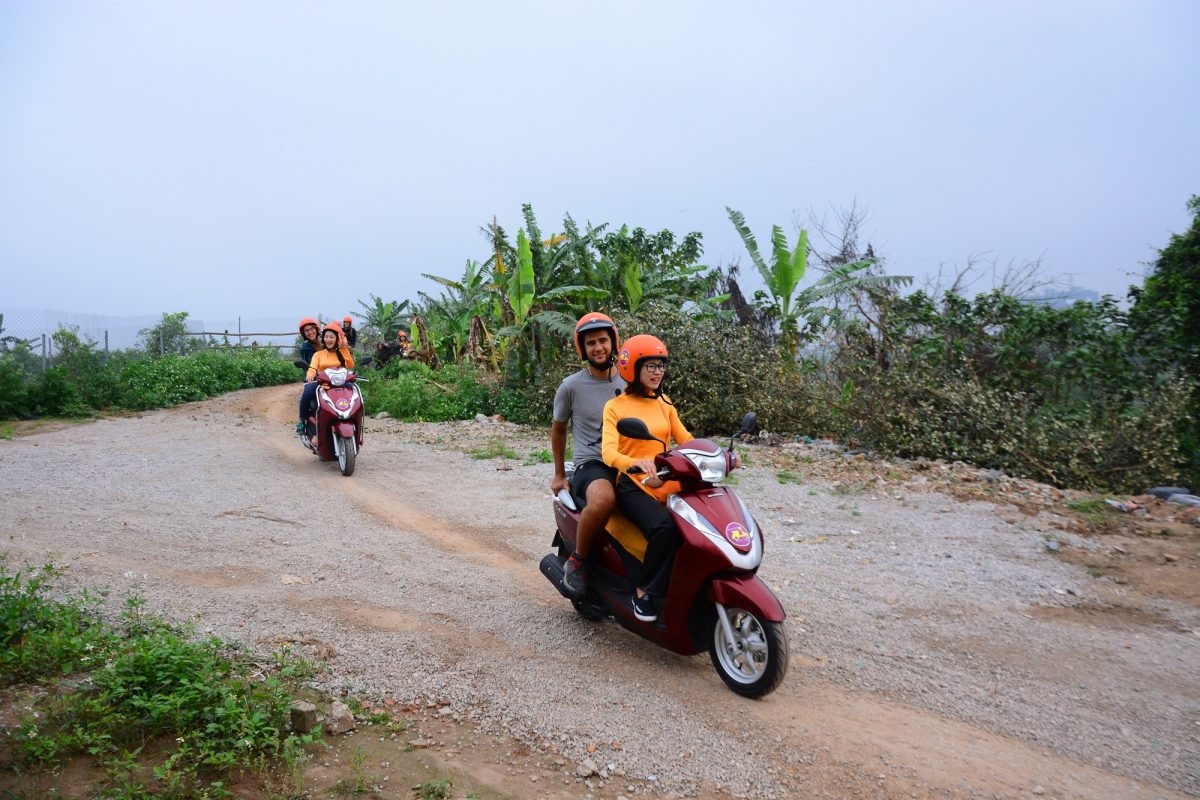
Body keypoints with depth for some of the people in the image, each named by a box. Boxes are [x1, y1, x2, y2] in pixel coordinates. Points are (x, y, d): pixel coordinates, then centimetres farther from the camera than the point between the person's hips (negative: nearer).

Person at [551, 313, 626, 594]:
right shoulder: (571, 386, 1)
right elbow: (558, 428, 15)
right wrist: (559, 474, 18)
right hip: (591, 465, -4)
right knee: (603, 499, -40)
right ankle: (577, 561, -13)